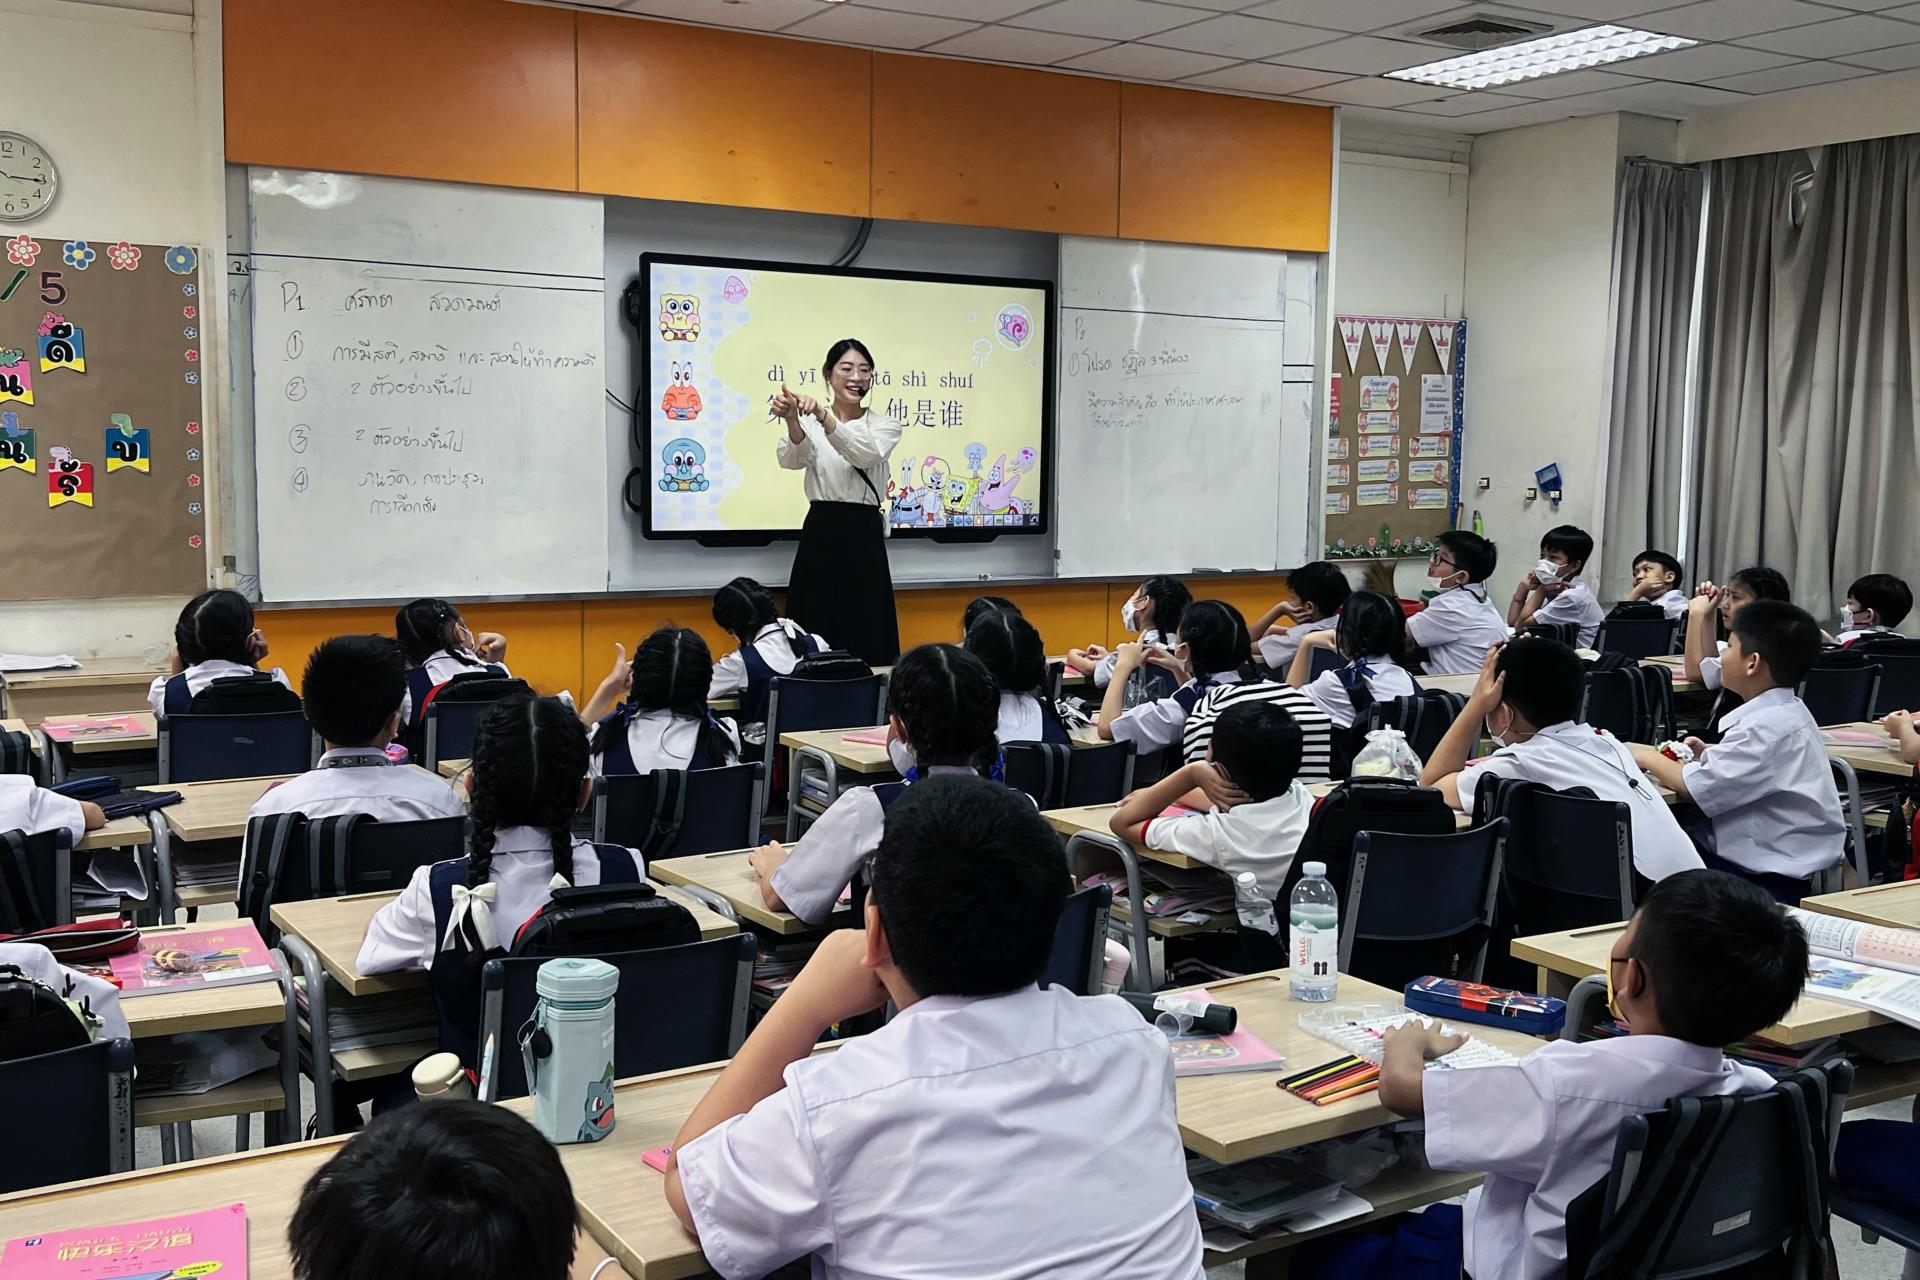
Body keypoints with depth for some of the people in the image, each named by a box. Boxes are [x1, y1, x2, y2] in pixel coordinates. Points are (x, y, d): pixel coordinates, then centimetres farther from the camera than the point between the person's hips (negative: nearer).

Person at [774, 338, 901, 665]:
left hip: (863, 537, -1)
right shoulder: (810, 422, 6)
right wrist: (792, 421, -38)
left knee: (863, 637, 0)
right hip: (819, 534, 1)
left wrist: (823, 415, -37)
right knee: (814, 633, 2)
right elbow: (792, 459, -16)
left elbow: (863, 453, -20)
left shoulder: (885, 426, 4)